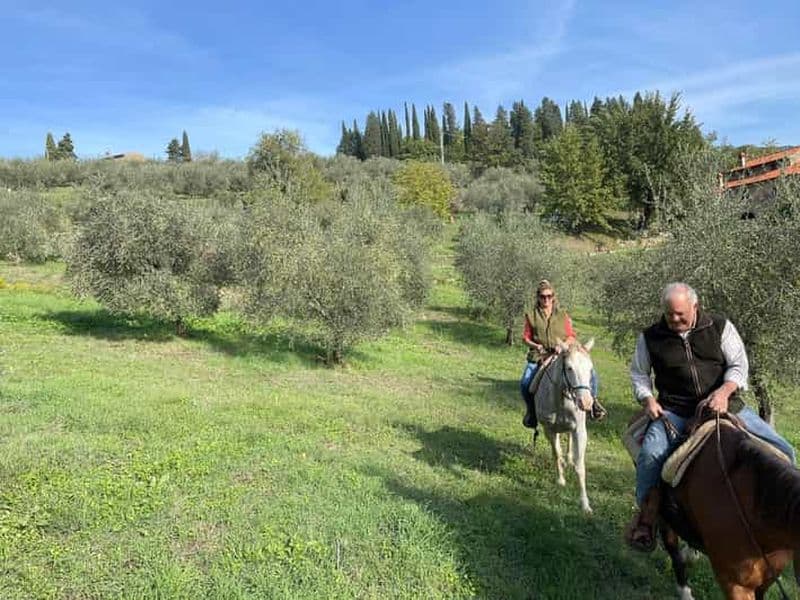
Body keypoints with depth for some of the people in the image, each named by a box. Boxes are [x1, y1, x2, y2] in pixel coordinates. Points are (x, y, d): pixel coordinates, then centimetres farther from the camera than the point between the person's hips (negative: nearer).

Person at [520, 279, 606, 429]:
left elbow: (571, 336, 7)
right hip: (539, 356, -1)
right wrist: (535, 345, -13)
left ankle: (593, 401, 7)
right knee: (525, 384, -20)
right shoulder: (531, 316, 7)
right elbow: (526, 338, 8)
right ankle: (531, 410, 7)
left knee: (590, 373, -15)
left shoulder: (563, 315, 9)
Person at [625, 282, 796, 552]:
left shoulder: (720, 327, 2)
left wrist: (725, 390, -20)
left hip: (724, 405, 2)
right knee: (650, 453, -28)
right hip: (675, 411, -2)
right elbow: (638, 373, 11)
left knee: (781, 451, -5)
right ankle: (647, 515, -8)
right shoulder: (650, 337, 1)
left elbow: (739, 364, -1)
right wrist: (648, 400, -6)